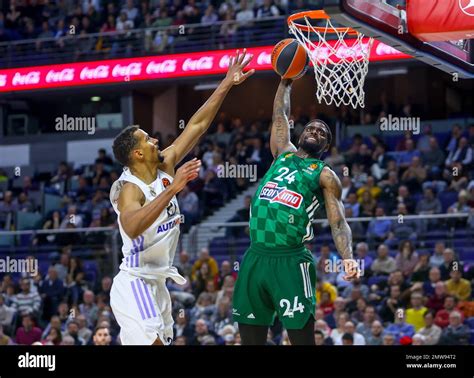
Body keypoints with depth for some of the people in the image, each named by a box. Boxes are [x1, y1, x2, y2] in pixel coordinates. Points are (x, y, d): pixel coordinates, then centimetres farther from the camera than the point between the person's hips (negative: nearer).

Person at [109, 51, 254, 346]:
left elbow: (197, 126, 8)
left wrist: (227, 84, 6)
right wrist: (172, 189, -43)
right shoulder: (129, 189, -19)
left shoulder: (165, 166, 5)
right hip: (135, 284, -9)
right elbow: (132, 228, -41)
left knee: (161, 341, 11)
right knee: (151, 341, -22)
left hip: (158, 284, 9)